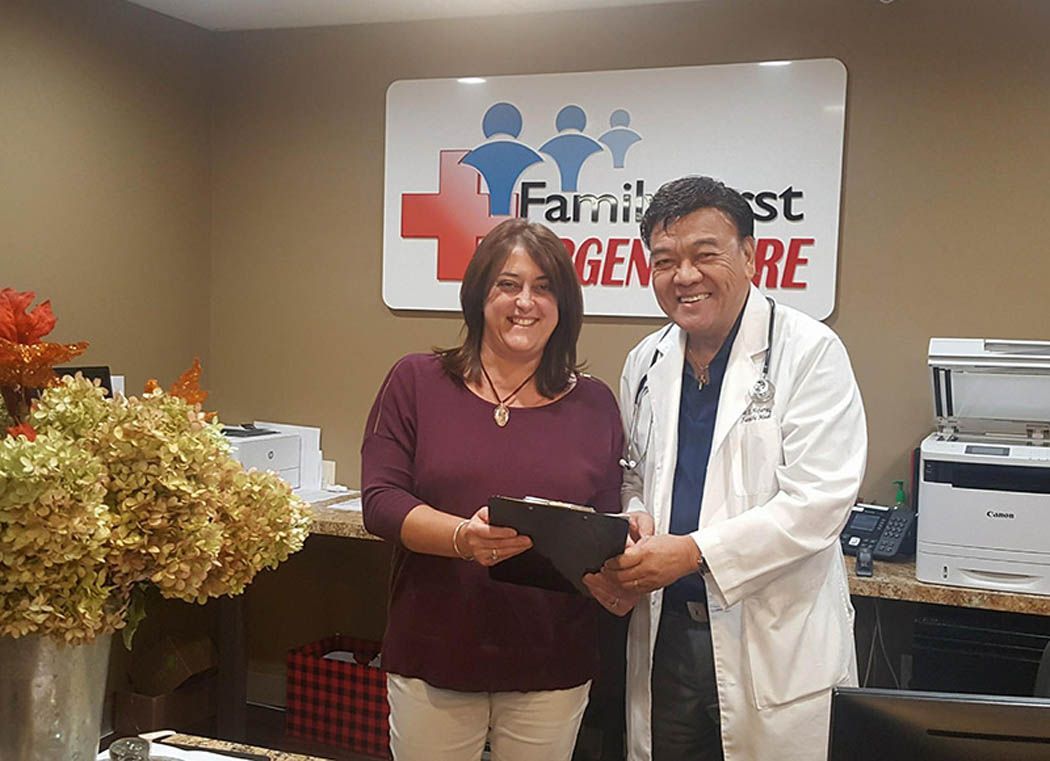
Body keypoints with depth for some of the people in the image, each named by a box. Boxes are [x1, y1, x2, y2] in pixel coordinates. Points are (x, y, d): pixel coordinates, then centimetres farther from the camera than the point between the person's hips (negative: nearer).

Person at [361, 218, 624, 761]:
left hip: (551, 669, 1)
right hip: (433, 658, -1)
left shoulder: (593, 405, 5)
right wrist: (462, 536, -25)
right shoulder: (417, 382, 0)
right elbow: (381, 502, -7)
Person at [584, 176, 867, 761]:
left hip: (776, 648, -5)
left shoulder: (810, 352, -10)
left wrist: (694, 552, -21)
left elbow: (818, 500, -17)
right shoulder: (646, 362, 9)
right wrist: (631, 525, -3)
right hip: (663, 637, 5)